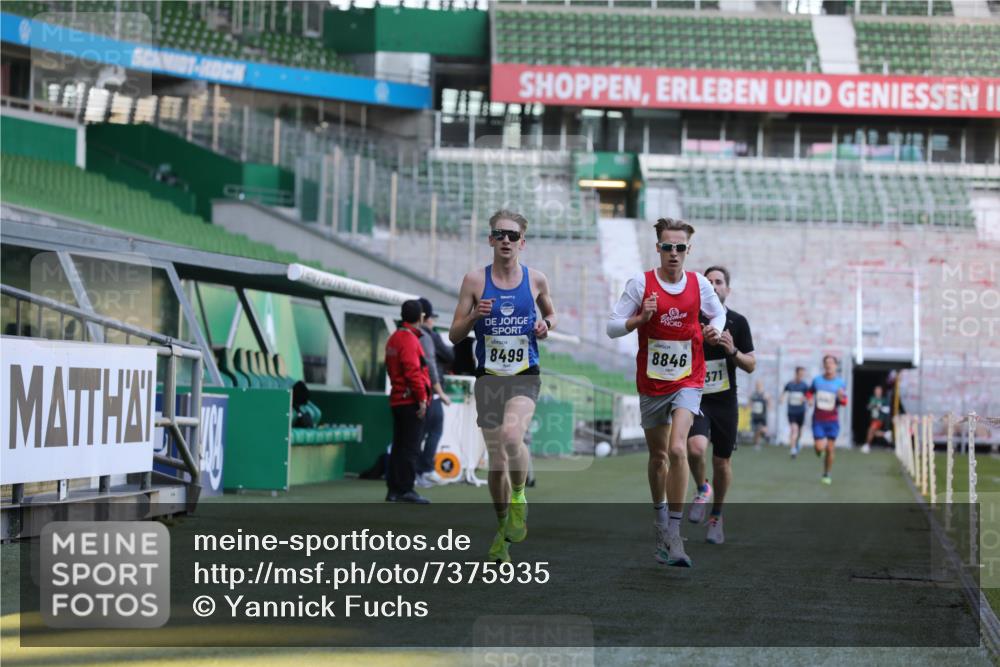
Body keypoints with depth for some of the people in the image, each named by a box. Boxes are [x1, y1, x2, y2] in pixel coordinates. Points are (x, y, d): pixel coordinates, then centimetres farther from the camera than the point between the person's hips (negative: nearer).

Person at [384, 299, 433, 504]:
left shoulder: (393, 339, 15)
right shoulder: (409, 339, -14)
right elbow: (413, 372, -20)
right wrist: (422, 399, -17)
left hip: (397, 400, 9)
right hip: (411, 401, -9)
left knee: (398, 446, 12)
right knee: (411, 447, -6)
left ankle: (393, 489, 14)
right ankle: (406, 489, -7)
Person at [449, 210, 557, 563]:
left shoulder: (536, 279, 3)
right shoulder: (475, 280, 1)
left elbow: (550, 313, 23)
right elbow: (454, 335, 4)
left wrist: (546, 325, 0)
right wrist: (474, 316, -15)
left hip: (525, 376, -1)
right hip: (489, 378, 1)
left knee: (512, 435, -30)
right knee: (497, 461, 5)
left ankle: (519, 497, -4)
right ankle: (503, 528, 26)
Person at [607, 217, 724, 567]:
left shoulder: (699, 284, 0)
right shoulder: (640, 283, -5)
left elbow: (718, 312, 18)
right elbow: (612, 326, -4)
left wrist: (715, 330, -3)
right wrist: (641, 318, -22)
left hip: (687, 381, -1)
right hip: (651, 383, 1)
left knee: (677, 449, -21)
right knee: (657, 456, 14)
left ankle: (673, 532, -20)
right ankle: (659, 515, 39)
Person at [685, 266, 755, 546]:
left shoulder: (738, 322, 1)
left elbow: (751, 365, 2)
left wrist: (732, 351, -15)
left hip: (725, 402, 1)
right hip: (697, 399, -1)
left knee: (722, 461, 6)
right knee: (695, 448, -26)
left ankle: (716, 516, 26)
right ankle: (702, 490, 5)